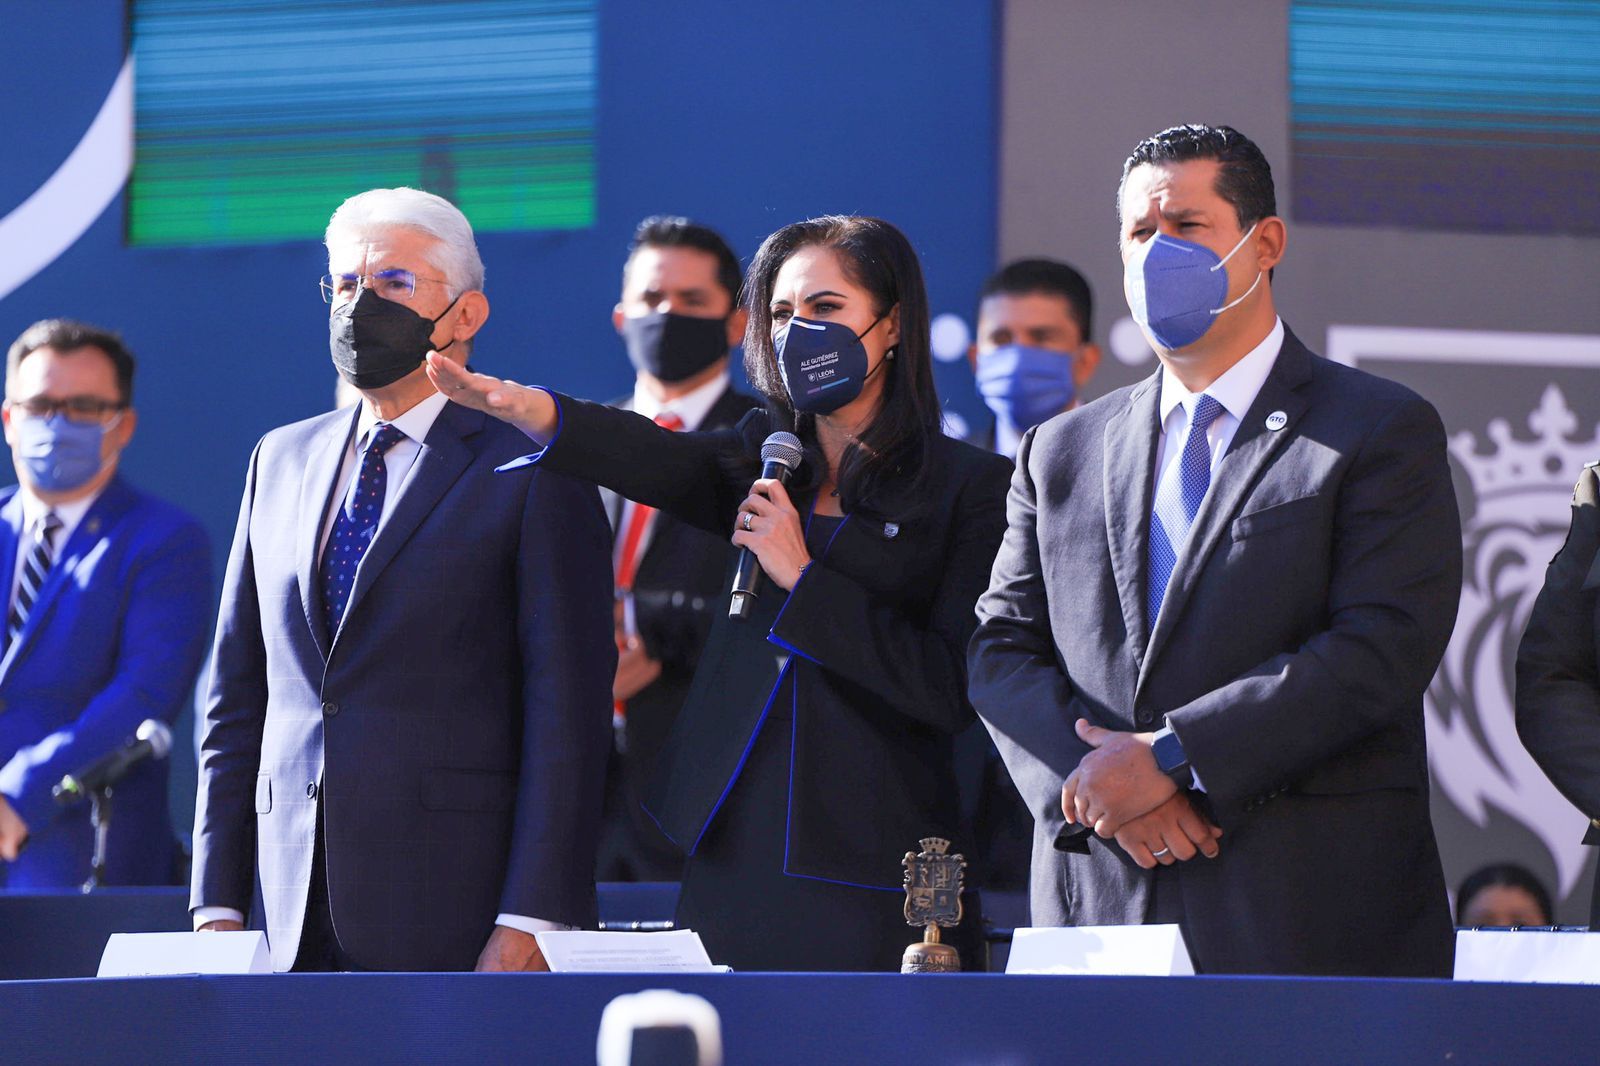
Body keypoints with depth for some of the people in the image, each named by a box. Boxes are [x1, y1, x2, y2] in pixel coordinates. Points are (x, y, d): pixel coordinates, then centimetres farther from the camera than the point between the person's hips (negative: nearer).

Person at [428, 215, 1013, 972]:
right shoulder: (768, 458, 15)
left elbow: (951, 690, -9)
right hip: (734, 856, 4)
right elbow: (664, 463, -7)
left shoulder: (971, 487, 0)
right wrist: (523, 407, -27)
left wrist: (801, 577, -11)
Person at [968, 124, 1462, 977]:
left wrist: (1171, 757, -14)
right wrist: (1097, 785, -9)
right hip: (1099, 910, 4)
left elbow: (1383, 649, -9)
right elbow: (1003, 650, 11)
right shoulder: (1061, 453, 18)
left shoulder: (1383, 434, 3)